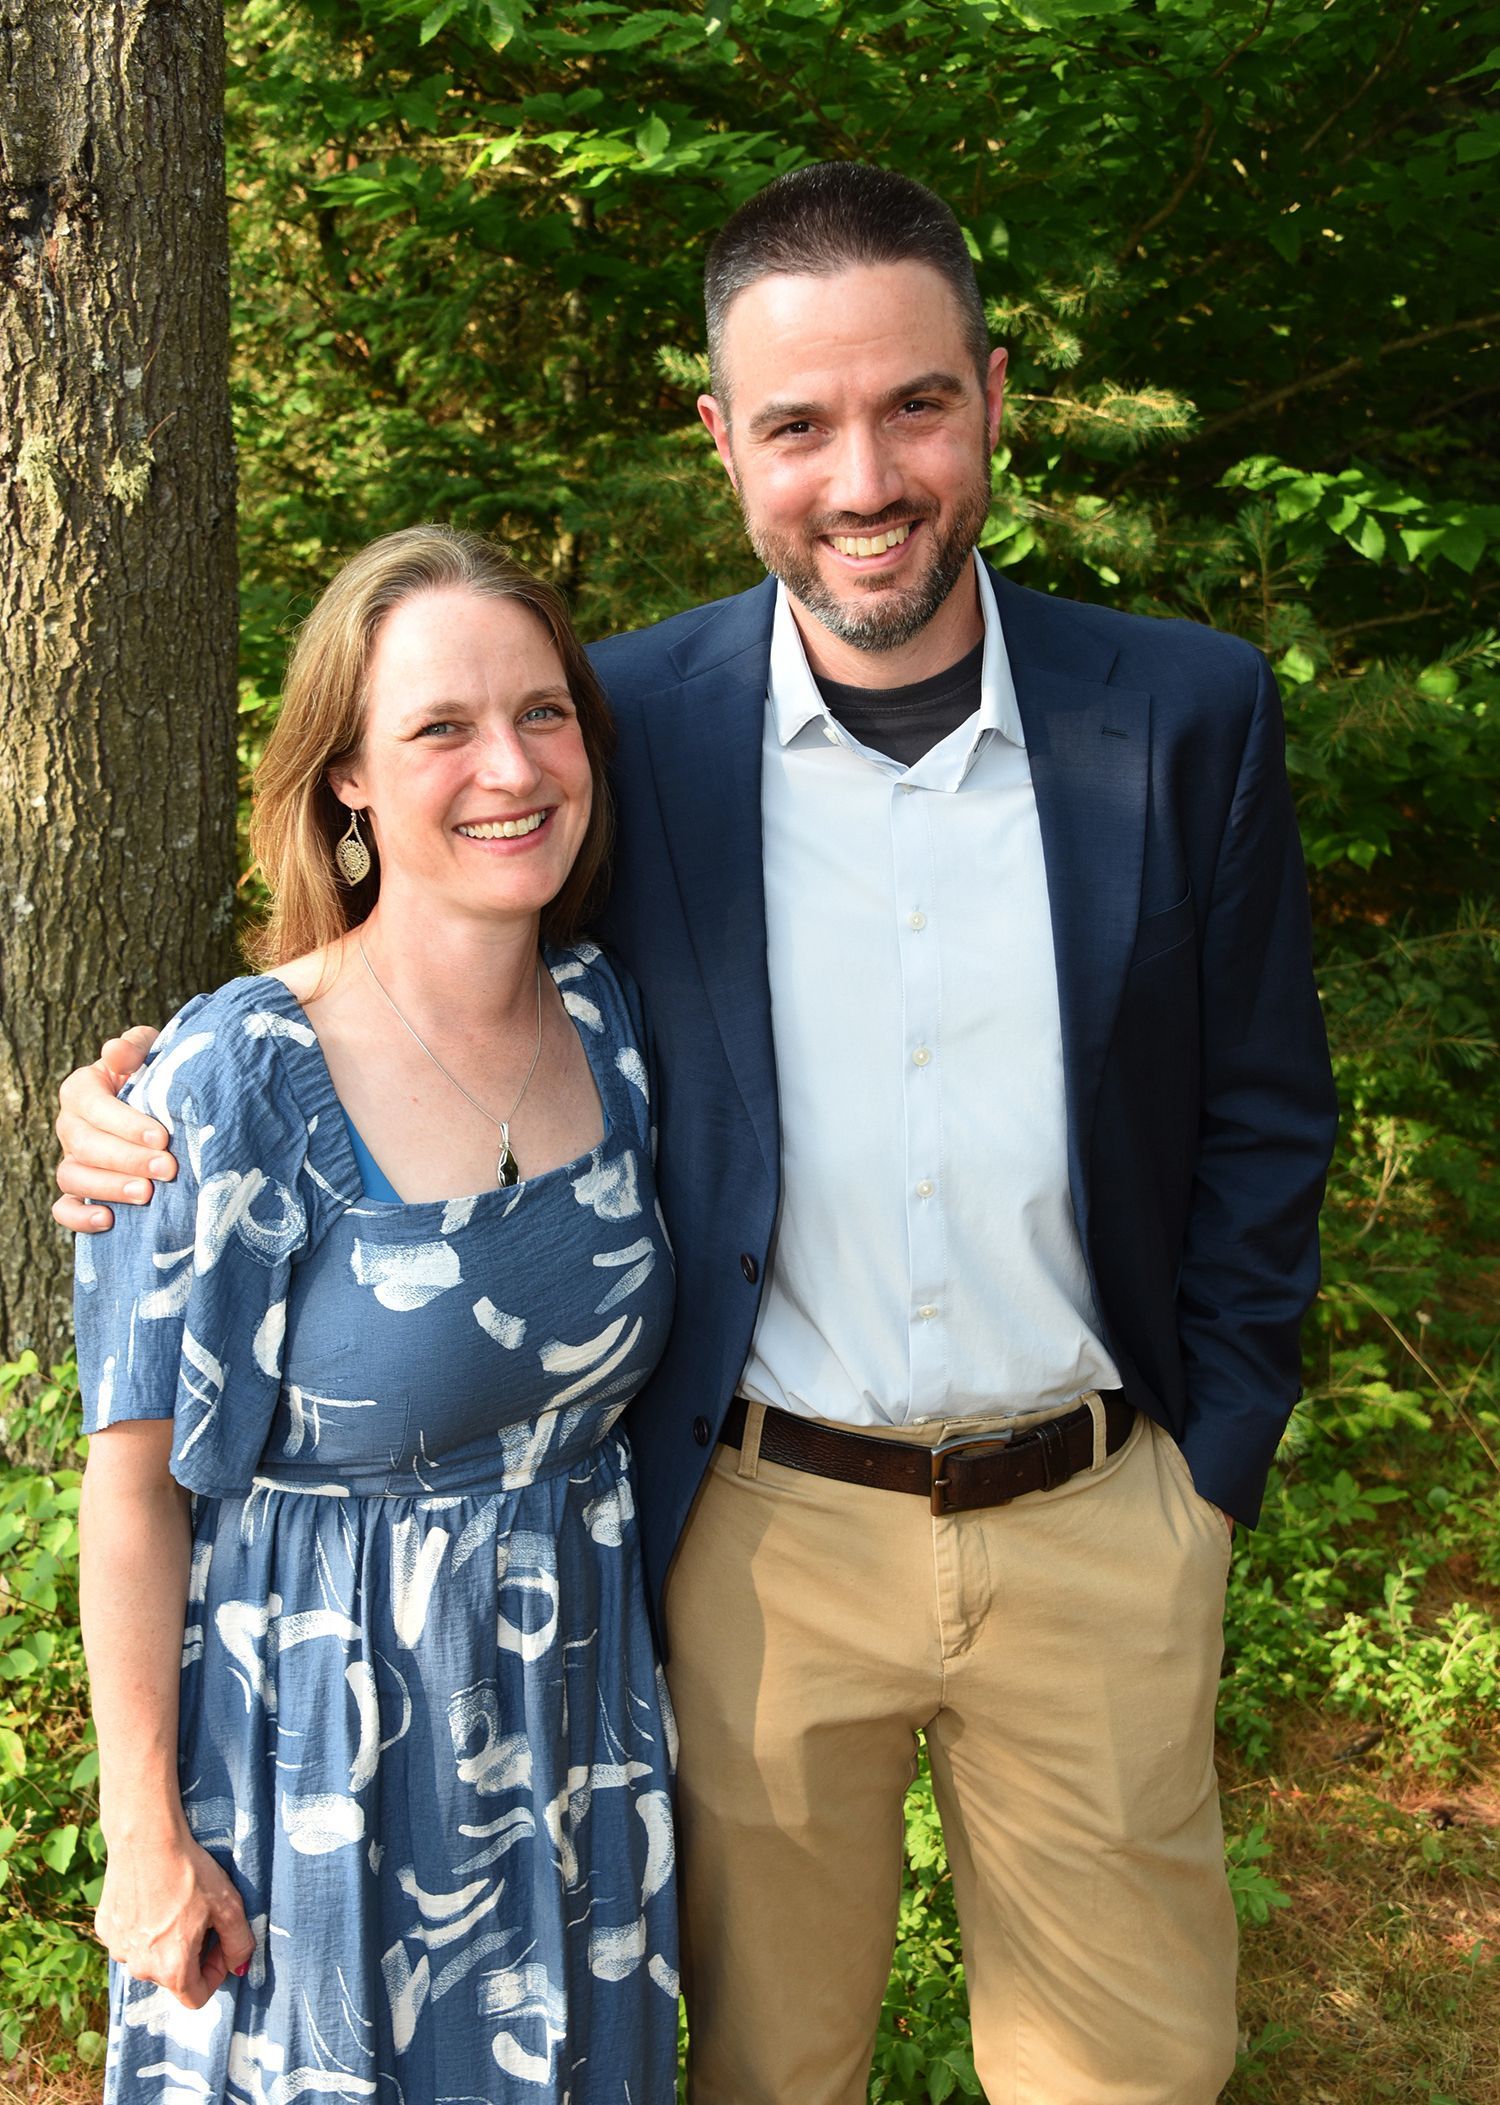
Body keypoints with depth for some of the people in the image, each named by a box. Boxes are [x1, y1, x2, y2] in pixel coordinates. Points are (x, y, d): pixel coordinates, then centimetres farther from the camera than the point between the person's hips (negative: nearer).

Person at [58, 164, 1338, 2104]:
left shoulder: (1191, 712, -6)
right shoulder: (629, 724, -7)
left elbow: (1258, 1123, 2)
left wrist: (1212, 1467, 0)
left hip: (1099, 1526, 1)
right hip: (763, 1532, 0)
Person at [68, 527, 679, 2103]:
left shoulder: (614, 1024, -6)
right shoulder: (236, 1085, -22)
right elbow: (135, 1485, -15)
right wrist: (146, 1832, -11)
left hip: (579, 1710, 5)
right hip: (321, 1723, -4)